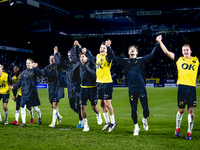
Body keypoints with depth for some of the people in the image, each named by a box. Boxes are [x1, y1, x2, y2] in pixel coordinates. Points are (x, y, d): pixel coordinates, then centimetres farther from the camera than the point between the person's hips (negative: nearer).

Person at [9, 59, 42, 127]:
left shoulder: (34, 71, -2)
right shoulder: (24, 72, 9)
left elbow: (38, 74, -26)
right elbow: (19, 82, 8)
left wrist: (34, 68, -43)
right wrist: (14, 87, -9)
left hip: (33, 92, -3)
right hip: (25, 93, 3)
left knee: (35, 107, 6)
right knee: (22, 107, -5)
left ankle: (39, 117, 36)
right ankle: (23, 122, 4)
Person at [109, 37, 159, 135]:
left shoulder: (141, 60, 6)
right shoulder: (125, 62, 10)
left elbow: (152, 54, 1)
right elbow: (115, 57, 10)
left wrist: (157, 43, -5)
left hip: (141, 87, -1)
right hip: (132, 89, 1)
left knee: (146, 109, -3)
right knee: (133, 110, 5)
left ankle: (145, 120, 28)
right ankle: (136, 127, 21)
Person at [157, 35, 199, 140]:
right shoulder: (179, 59, 9)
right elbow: (166, 52, 8)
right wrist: (160, 41, 5)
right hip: (182, 87, -1)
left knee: (191, 110, -1)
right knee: (181, 110, 6)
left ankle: (189, 132, 6)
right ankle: (177, 129, 25)